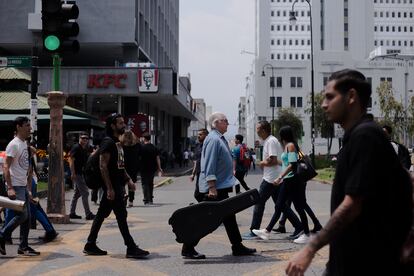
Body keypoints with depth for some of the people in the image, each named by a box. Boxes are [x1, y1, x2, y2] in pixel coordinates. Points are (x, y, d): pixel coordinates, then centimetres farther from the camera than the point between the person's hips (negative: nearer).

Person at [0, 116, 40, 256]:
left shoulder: (25, 145, 15)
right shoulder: (14, 144, -12)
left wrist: (29, 189, 17)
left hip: (23, 186, 9)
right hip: (16, 186, -9)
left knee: (27, 217, 7)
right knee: (22, 215, -12)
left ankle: (24, 246, 13)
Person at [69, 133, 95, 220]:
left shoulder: (85, 149, 15)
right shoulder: (76, 147, -11)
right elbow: (71, 159, -18)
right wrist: (73, 173, -22)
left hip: (81, 173, 10)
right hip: (77, 174, -10)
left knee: (77, 193, 13)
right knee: (85, 193, -9)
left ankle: (72, 213, 20)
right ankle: (88, 214, -7)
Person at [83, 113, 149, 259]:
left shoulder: (117, 143, 18)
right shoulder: (108, 142, -13)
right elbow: (103, 166, -19)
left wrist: (128, 179, 14)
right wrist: (109, 188, -22)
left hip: (118, 185, 10)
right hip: (112, 186, -10)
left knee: (102, 214, 12)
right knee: (121, 215, -6)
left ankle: (90, 245, 19)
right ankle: (131, 248, -2)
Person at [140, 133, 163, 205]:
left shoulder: (142, 147, -10)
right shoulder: (154, 148, 4)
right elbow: (157, 158, 2)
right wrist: (159, 168, 5)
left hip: (144, 169, -5)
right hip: (152, 168, 5)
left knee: (145, 184, 1)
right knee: (151, 183, 17)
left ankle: (146, 200, -7)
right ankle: (151, 199, 22)